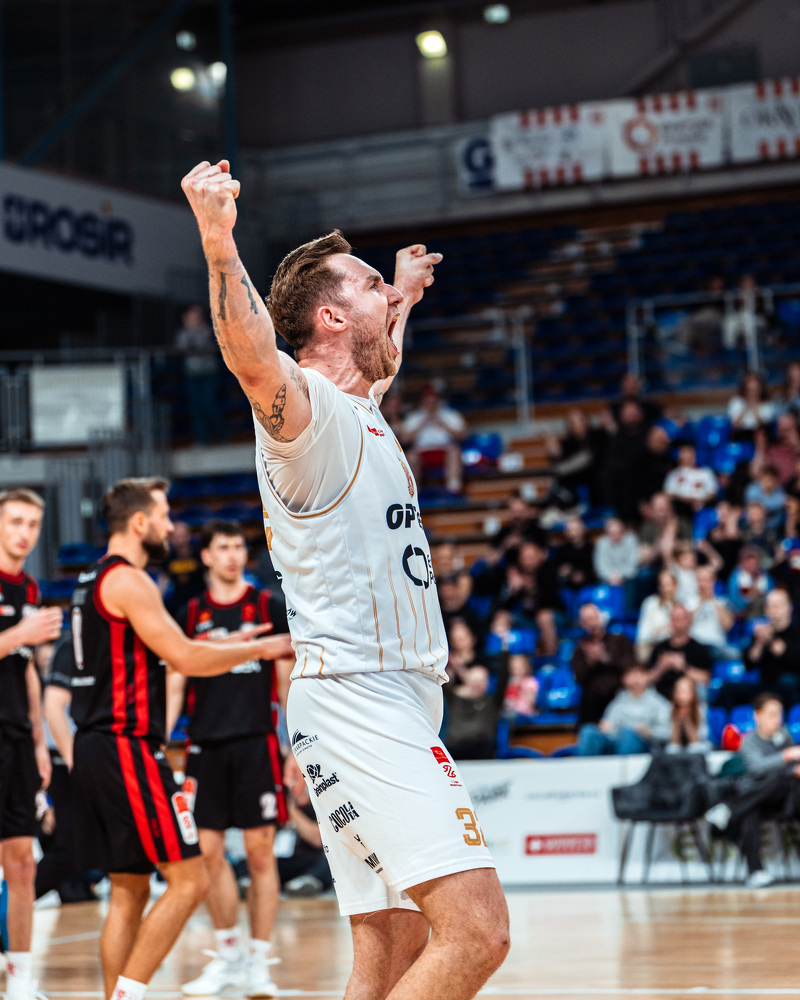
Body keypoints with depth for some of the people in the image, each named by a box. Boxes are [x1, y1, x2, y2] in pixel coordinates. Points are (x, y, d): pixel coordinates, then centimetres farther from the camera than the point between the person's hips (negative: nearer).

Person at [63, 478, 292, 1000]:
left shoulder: (93, 581, 19)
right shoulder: (128, 581, -12)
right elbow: (185, 658, -17)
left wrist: (232, 645, 22)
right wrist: (260, 648, -5)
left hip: (97, 750, 10)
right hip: (127, 748, -10)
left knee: (130, 892, 12)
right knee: (189, 879, -7)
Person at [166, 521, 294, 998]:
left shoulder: (270, 606, 3)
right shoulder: (191, 615, 10)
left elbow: (288, 681, 3)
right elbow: (175, 685, 13)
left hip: (256, 743, -3)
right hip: (206, 745, 3)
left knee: (260, 852, -2)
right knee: (210, 852, 3)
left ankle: (259, 961, 5)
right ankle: (228, 955, 16)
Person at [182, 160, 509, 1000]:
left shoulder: (357, 410, 20)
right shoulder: (303, 404, -8)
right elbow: (254, 361, -33)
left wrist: (407, 297, 59)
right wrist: (219, 245, -48)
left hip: (387, 708, 10)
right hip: (358, 701, -10)